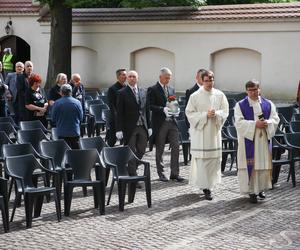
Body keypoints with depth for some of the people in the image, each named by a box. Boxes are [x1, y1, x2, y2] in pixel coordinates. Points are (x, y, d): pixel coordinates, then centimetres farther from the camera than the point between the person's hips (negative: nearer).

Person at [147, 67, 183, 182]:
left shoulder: (171, 89, 16)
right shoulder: (153, 90, -4)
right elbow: (150, 106, -12)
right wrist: (163, 109, -24)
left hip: (172, 122, 5)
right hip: (160, 123, -5)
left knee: (176, 147, 0)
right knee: (159, 149, 4)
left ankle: (175, 173, 6)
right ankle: (161, 173, 13)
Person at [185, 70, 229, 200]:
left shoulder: (220, 95, 6)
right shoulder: (195, 96, -4)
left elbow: (225, 111, 7)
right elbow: (190, 113, -6)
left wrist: (216, 114, -14)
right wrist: (205, 115, -16)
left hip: (214, 131, 4)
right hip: (200, 132, -4)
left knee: (215, 158, 7)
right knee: (202, 160, -6)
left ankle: (210, 182, 25)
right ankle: (206, 188, -2)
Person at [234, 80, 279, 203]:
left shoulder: (268, 104, 8)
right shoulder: (240, 105, 0)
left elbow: (275, 119, 4)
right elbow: (239, 122, -10)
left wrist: (267, 123, -18)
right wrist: (255, 124, -21)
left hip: (264, 139, 3)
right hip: (248, 139, -3)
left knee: (264, 164, 7)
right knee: (251, 165, -4)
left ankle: (261, 188, 22)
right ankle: (252, 191, 1)